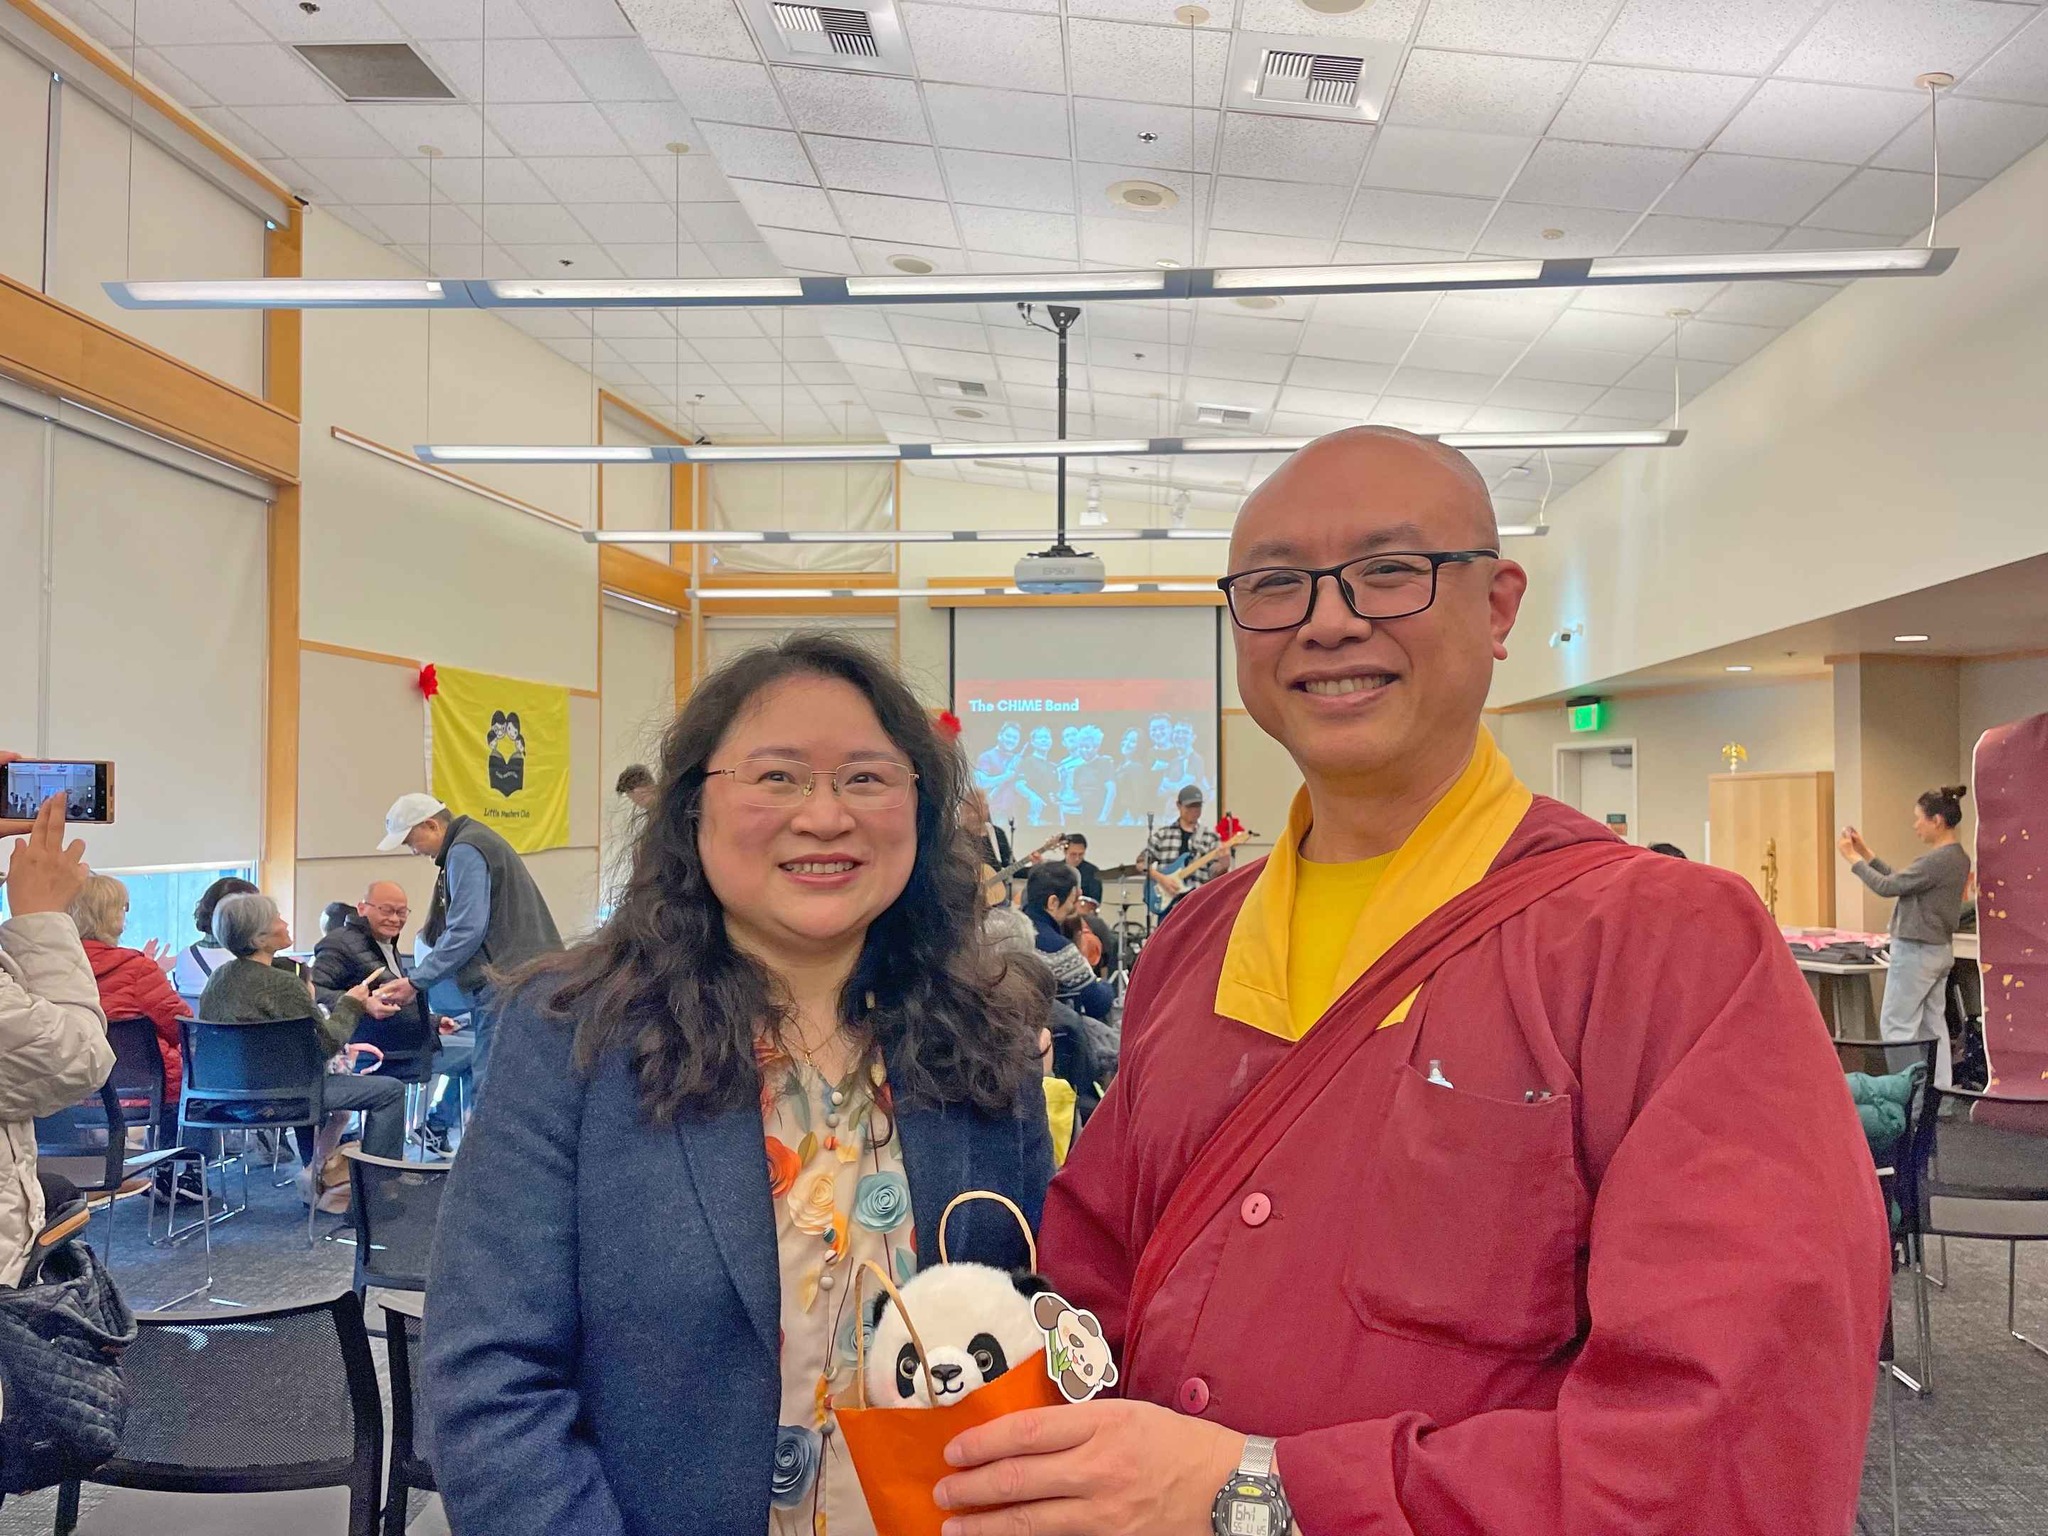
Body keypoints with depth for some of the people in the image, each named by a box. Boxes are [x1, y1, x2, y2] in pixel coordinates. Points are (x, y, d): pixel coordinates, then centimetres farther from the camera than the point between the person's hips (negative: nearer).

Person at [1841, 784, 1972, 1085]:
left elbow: (1888, 886, -18)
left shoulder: (1939, 860, -22)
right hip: (1940, 951, 9)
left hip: (1916, 953, -9)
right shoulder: (1958, 857, 8)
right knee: (1933, 1024, 13)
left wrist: (1852, 858, -8)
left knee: (1896, 1025, -2)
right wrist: (1866, 852, 10)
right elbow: (1899, 880, 12)